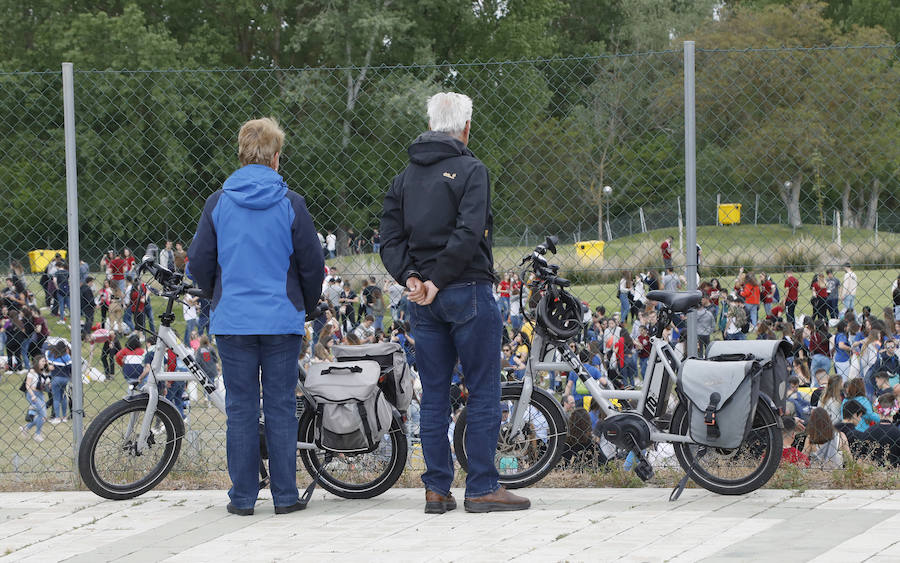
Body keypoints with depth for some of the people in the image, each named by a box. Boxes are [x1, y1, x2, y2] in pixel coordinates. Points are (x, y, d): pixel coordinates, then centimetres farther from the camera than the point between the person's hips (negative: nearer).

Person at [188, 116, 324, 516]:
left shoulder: (218, 203, -1)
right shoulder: (290, 204, -4)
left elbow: (198, 264, 3)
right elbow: (312, 264, 0)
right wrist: (307, 305, 18)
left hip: (233, 321, 1)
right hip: (282, 319, -1)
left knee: (240, 409, 5)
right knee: (281, 407, 5)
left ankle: (243, 496, 7)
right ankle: (285, 495, 6)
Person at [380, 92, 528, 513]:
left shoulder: (404, 178, 12)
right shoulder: (470, 170, -7)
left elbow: (390, 238, 4)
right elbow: (468, 234, -19)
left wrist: (410, 277, -6)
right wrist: (438, 280, -14)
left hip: (423, 301, 6)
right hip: (468, 291, -6)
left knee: (434, 395, 8)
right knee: (483, 392, -1)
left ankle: (437, 489, 8)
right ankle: (482, 487, -2)